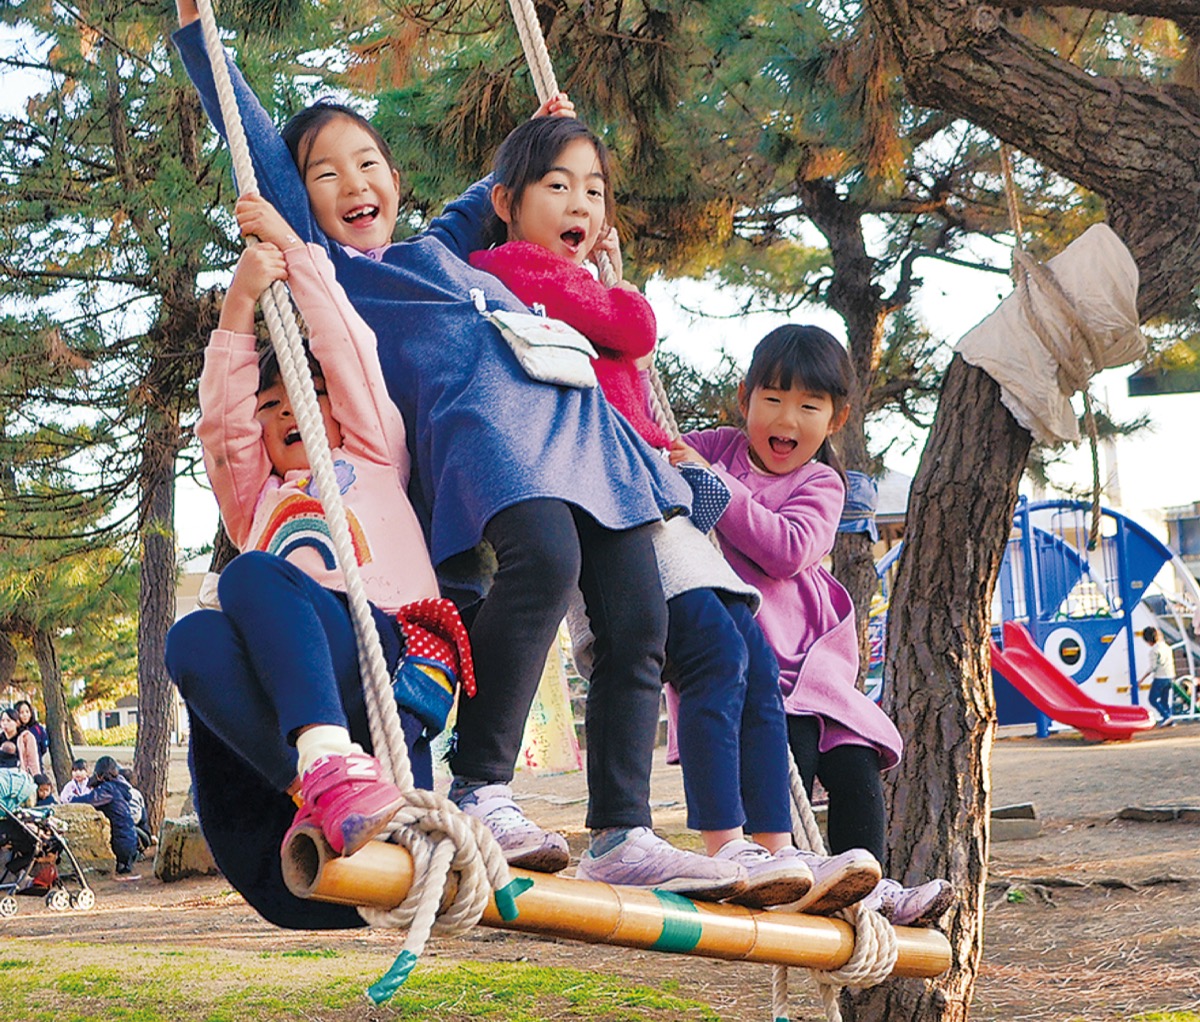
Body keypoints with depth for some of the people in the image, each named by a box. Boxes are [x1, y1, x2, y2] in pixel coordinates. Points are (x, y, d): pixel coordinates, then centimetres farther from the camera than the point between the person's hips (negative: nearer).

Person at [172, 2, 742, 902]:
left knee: (636, 623, -7)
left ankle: (623, 831, -5)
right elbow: (252, 137, 21)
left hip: (580, 417, 6)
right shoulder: (318, 260, 21)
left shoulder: (441, 247, 36)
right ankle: (479, 791, -25)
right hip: (479, 418, -6)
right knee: (543, 558, -34)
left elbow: (488, 197, 59)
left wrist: (536, 138, 52)